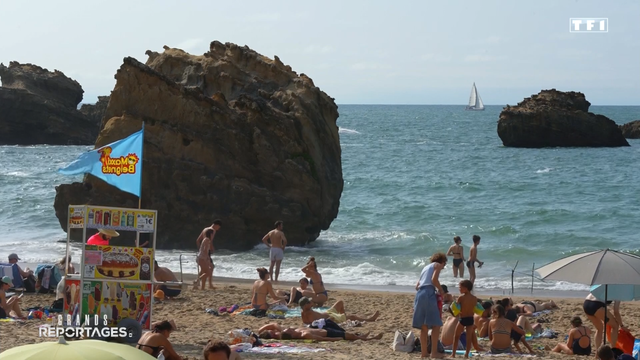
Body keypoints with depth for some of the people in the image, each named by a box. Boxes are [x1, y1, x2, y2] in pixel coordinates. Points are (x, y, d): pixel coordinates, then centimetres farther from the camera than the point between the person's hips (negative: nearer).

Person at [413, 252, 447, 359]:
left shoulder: (426, 267, 30)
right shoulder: (437, 265, 9)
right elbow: (434, 279, -10)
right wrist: (441, 290, 4)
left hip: (419, 294, 8)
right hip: (429, 294, -8)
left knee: (424, 326, 10)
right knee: (436, 325, -7)